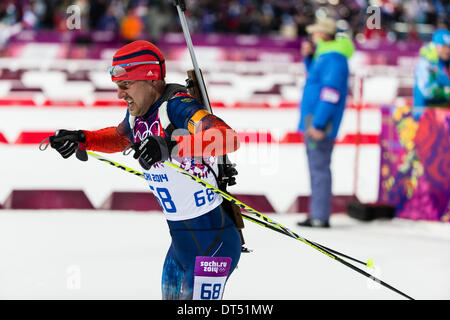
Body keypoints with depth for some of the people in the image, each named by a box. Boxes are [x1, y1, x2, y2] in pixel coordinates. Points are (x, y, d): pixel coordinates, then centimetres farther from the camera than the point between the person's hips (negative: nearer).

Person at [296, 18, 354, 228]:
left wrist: (318, 124, -25)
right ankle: (317, 215, 18)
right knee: (317, 168, 13)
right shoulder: (324, 55, 16)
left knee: (319, 168, -9)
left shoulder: (334, 59, -16)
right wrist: (308, 56, 19)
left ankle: (320, 218, -8)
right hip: (312, 123, 11)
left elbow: (330, 93, -22)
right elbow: (313, 76, 36)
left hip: (319, 125, -11)